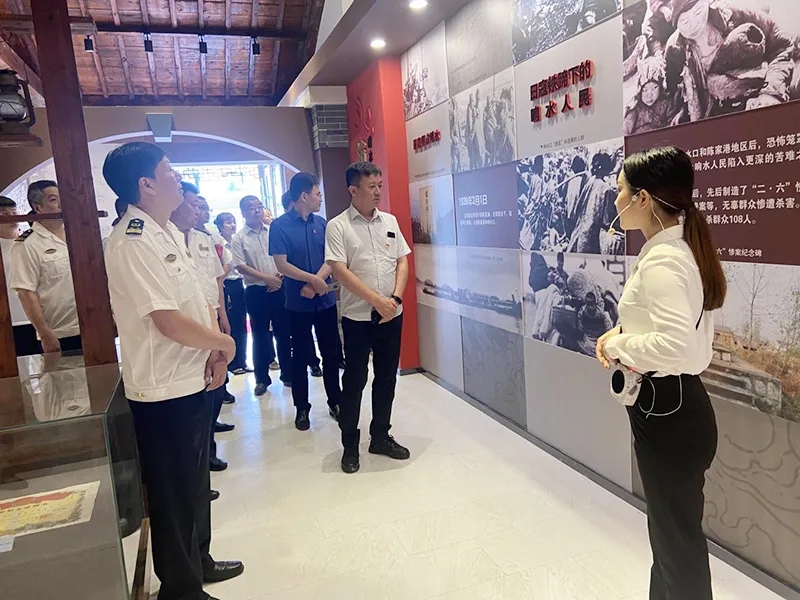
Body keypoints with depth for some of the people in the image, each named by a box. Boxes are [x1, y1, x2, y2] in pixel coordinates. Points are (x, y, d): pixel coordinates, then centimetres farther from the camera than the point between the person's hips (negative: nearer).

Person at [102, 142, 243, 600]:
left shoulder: (170, 233, 9)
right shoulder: (132, 243, -20)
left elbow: (199, 300, 12)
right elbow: (170, 322, -25)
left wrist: (215, 351, -2)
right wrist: (224, 344, -9)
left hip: (195, 381, 9)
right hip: (165, 390, -9)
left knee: (196, 480, 23)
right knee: (175, 492, 8)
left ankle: (199, 562, 43)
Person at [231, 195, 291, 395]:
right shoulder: (238, 238, 0)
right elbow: (241, 266, -8)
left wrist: (280, 275, -10)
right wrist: (267, 278, -15)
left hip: (279, 287, 2)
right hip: (256, 291, -2)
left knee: (283, 332, 8)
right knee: (260, 335, 5)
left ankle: (287, 373, 21)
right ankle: (262, 378, 17)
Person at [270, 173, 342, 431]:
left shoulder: (321, 223, 4)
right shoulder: (280, 225, -8)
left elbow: (330, 259, 0)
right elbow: (282, 265, -13)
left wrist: (315, 283, -15)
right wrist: (313, 280, -18)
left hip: (325, 299, 3)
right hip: (298, 302, -3)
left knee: (331, 353, 10)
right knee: (300, 356, 8)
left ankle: (335, 401, 26)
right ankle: (302, 408, 21)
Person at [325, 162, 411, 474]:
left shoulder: (390, 221, 8)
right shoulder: (337, 226, -6)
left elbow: (402, 262, 7)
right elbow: (339, 271, -14)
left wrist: (395, 298, -8)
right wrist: (376, 300, -18)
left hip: (392, 315, 5)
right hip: (358, 317, -4)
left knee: (386, 378, 12)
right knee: (354, 381, 5)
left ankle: (380, 437, 28)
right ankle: (350, 445, 19)